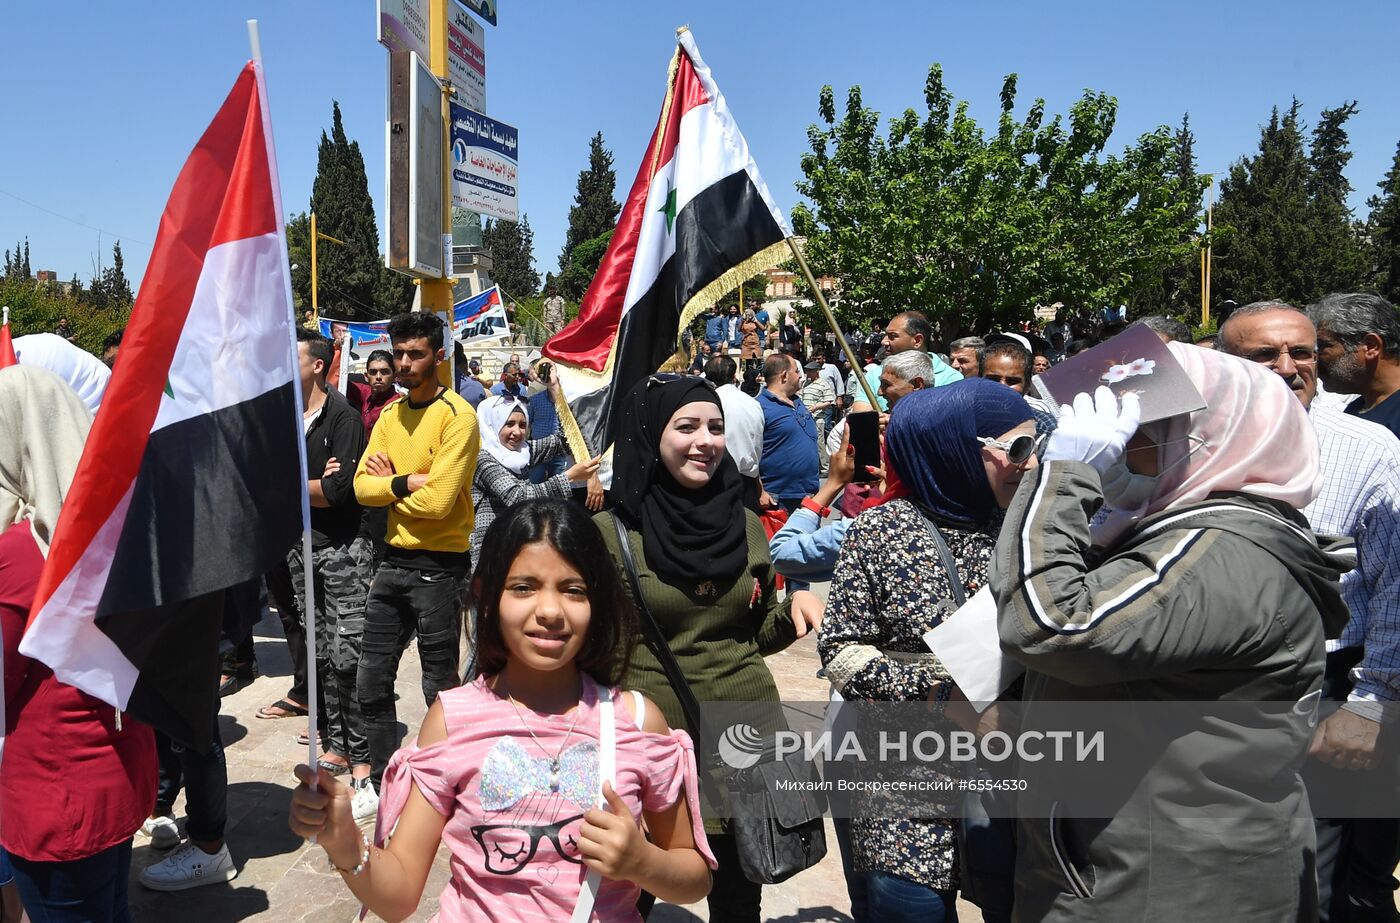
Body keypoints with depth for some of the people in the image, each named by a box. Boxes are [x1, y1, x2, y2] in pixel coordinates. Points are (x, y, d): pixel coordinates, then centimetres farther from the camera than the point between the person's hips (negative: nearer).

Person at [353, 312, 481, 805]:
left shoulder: (457, 416, -12)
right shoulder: (390, 416, 10)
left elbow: (438, 501, -20)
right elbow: (362, 486, 0)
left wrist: (387, 487, -5)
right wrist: (407, 482, -16)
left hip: (439, 566, -7)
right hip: (394, 560, 7)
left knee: (439, 689, 5)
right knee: (372, 681, 13)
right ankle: (382, 781, 30)